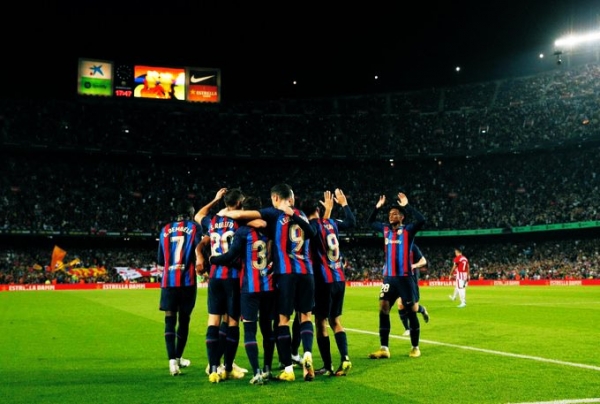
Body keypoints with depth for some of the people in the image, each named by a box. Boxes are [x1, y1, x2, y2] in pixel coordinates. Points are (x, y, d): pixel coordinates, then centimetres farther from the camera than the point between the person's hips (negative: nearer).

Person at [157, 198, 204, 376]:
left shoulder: (165, 230, 11)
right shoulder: (194, 227, 3)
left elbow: (160, 263, 17)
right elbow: (198, 249, -13)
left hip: (168, 281, 2)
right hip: (187, 281, -2)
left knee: (170, 319, 1)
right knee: (184, 319, 12)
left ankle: (172, 359, -14)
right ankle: (178, 357, 24)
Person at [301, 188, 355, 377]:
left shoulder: (312, 226, -10)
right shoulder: (331, 223, 7)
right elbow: (352, 222, 24)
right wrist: (344, 203, 37)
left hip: (324, 280, -6)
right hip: (339, 279, 6)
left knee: (321, 322, 2)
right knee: (335, 320, 15)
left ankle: (328, 367, 4)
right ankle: (345, 358, 1)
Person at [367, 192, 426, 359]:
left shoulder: (408, 230, -5)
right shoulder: (385, 229, 11)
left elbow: (421, 220, -23)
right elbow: (371, 222, 27)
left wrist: (407, 206, -21)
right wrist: (377, 207, 13)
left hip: (404, 278, -5)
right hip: (389, 277, 5)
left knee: (411, 311, 2)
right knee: (383, 310, -3)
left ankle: (415, 347, 14)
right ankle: (384, 348, 0)